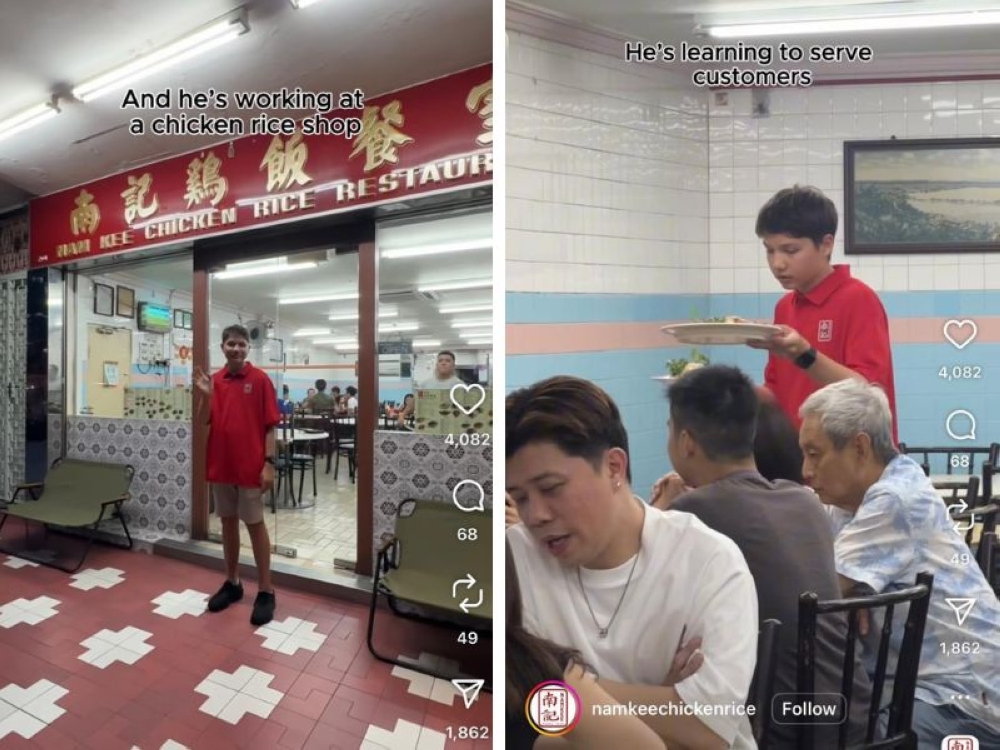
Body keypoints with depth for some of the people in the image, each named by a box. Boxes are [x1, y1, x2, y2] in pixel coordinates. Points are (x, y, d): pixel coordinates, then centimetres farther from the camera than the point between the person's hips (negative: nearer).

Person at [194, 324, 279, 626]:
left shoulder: (260, 379, -7)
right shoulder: (215, 380, 7)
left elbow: (270, 425, -9)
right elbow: (205, 422, 7)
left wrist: (269, 463, -14)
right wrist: (205, 395, -10)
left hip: (251, 466, -5)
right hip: (220, 464, 5)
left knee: (255, 525, 2)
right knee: (228, 522, 15)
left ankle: (265, 591, 13)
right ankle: (232, 583, 31)